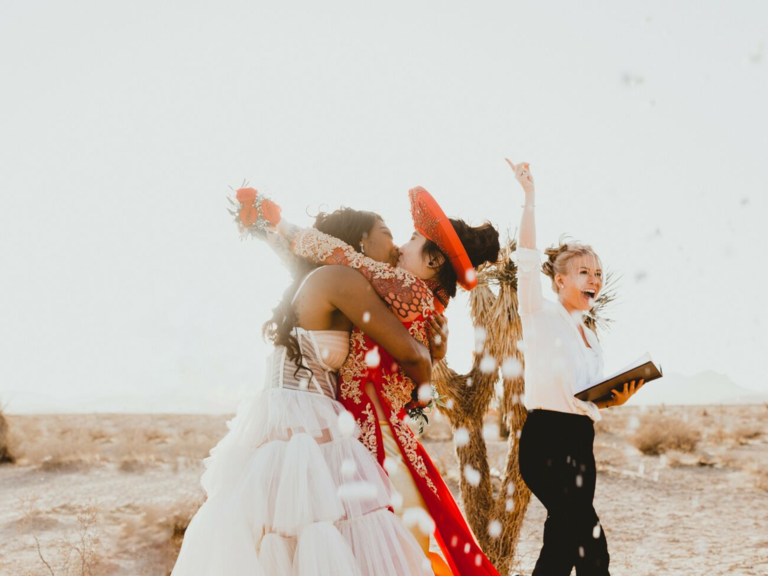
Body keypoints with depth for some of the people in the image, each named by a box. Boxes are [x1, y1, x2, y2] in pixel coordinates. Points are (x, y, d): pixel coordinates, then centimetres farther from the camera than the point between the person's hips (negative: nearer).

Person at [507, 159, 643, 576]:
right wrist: (530, 196, -15)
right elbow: (527, 259, -15)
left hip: (580, 443, 8)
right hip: (546, 439, -8)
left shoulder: (590, 338, 18)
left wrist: (616, 398, 1)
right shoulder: (541, 315, -2)